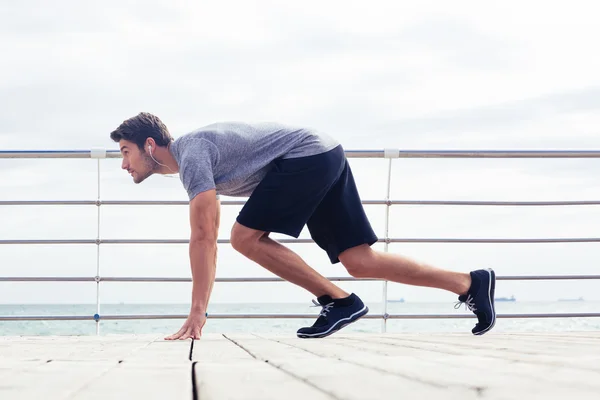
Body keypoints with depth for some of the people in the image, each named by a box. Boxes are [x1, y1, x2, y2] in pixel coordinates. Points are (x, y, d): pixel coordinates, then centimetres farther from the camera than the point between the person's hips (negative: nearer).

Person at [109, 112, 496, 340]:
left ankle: (339, 301, -8)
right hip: (327, 158, 10)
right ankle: (471, 282, 3)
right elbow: (207, 239, 26)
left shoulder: (190, 155, -13)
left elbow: (203, 237, -22)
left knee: (246, 236, -12)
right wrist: (201, 307, 25)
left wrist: (197, 313, -22)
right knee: (359, 261, 4)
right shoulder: (190, 159, 18)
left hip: (308, 155, -10)